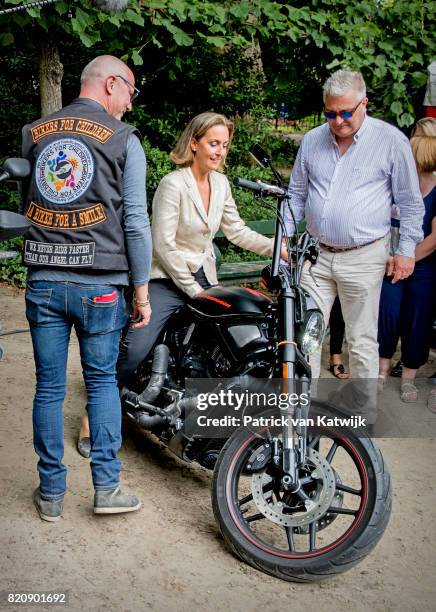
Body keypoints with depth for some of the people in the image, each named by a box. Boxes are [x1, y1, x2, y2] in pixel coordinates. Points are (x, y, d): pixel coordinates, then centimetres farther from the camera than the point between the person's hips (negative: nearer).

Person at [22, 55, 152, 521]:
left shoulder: (33, 133, 11)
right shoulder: (123, 139, -2)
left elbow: (20, 202, 16)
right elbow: (135, 221, -6)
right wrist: (142, 290, 0)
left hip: (42, 281, 3)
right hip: (99, 282, -3)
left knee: (49, 387, 10)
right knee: (102, 381, 11)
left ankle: (51, 492, 20)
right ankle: (107, 488, 13)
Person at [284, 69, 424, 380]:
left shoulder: (391, 140, -4)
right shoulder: (312, 140, 8)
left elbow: (411, 203, 1)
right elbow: (296, 194, 18)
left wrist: (407, 250, -2)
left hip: (363, 259, -4)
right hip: (316, 256, 4)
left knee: (362, 341, 5)